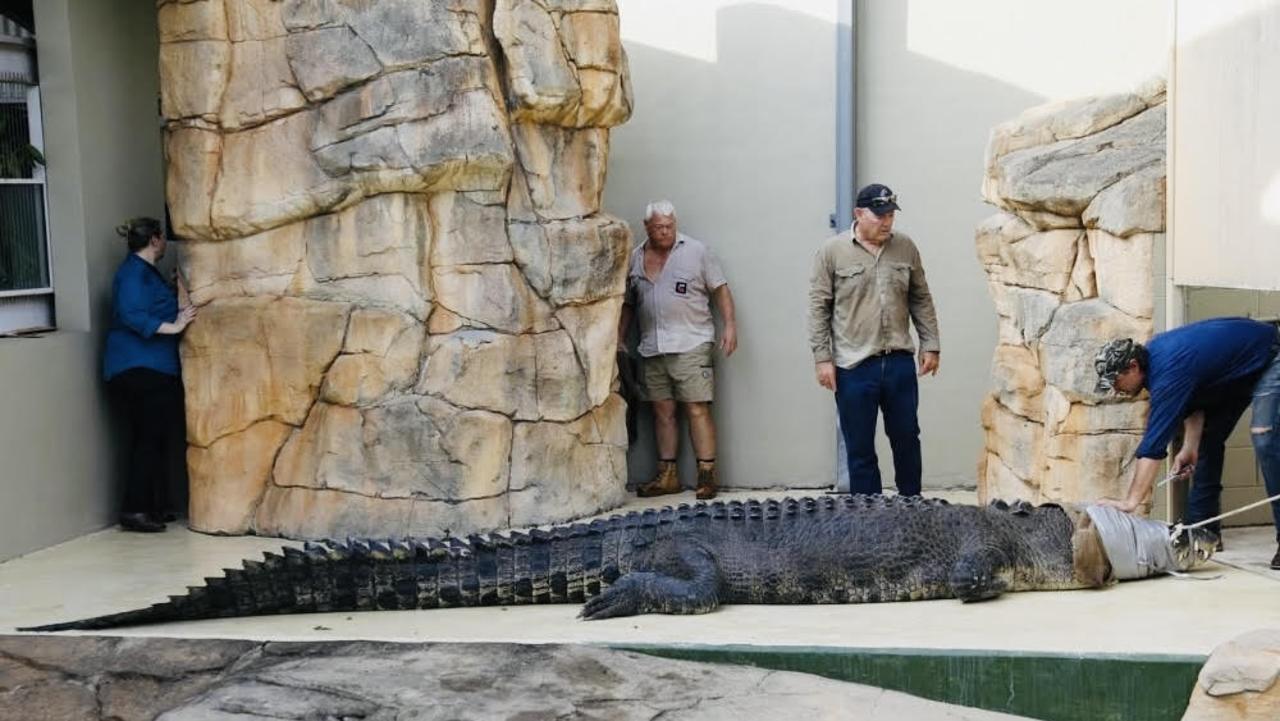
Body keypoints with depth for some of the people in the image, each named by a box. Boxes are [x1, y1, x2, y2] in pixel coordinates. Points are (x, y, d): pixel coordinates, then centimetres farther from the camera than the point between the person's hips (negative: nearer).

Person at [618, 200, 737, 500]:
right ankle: (667, 475, 13)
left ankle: (707, 474, -6)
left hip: (691, 344, -4)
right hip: (652, 349, 4)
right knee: (663, 410, 7)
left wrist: (730, 324, -8)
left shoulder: (696, 252, 2)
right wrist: (620, 341, 16)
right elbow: (628, 304, 20)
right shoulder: (635, 259, 13)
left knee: (698, 409, -8)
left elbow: (721, 289, 2)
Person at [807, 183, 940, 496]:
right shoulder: (832, 251, -3)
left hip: (900, 363, 3)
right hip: (853, 367, -3)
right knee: (860, 449, 5)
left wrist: (930, 345, 8)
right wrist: (822, 357, -7)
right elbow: (819, 308, -3)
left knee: (907, 439, 12)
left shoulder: (905, 247, 6)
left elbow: (921, 301, 12)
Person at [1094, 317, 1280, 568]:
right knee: (1208, 439, 6)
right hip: (1232, 373, 10)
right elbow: (1193, 397, 1)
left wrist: (1129, 502, -38)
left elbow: (1153, 446, -38)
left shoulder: (1168, 373, -35)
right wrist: (1190, 447, -12)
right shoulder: (1152, 353, -10)